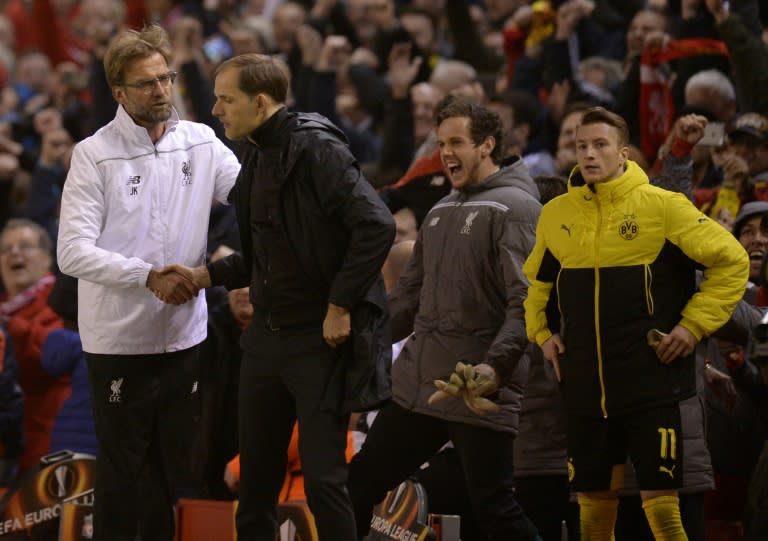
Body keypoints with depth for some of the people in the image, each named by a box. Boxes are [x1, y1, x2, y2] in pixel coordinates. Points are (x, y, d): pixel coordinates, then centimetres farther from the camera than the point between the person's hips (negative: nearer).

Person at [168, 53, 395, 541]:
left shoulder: (315, 149, -15)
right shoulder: (257, 157, 13)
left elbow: (377, 226, -24)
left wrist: (340, 306, -20)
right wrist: (206, 275, 9)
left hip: (321, 338, -9)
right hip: (267, 336, 9)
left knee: (323, 480, -7)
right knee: (256, 480, 13)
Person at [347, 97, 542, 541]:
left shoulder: (514, 207, -8)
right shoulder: (441, 212, 18)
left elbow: (526, 300, -16)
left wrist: (497, 364, -28)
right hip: (416, 386, 8)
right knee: (359, 485, 10)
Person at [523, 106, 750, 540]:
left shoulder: (662, 206, -6)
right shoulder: (555, 215, 8)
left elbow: (732, 262, -2)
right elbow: (536, 279, 27)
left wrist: (695, 325, -8)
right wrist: (542, 332, 14)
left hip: (652, 386, -4)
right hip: (585, 391, 5)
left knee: (661, 504, -7)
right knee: (594, 504, 10)